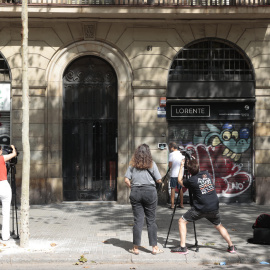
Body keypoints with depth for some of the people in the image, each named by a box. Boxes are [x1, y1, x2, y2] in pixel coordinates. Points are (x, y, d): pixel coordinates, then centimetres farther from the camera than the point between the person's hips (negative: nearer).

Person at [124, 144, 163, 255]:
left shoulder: (133, 165, 5)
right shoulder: (152, 164, 1)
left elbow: (126, 180, -1)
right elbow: (159, 180, 1)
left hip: (135, 192, 1)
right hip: (150, 192, -1)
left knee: (138, 220, 6)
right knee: (151, 220, 6)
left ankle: (136, 248, 9)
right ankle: (154, 247, 10)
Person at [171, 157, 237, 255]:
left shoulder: (191, 180, -8)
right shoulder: (206, 174, 4)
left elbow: (180, 181, 12)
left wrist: (182, 166, 19)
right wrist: (195, 162, 30)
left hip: (200, 209, -5)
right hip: (214, 208, 5)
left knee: (182, 221, 6)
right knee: (219, 226, 27)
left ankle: (183, 248, -1)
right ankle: (231, 246, 26)